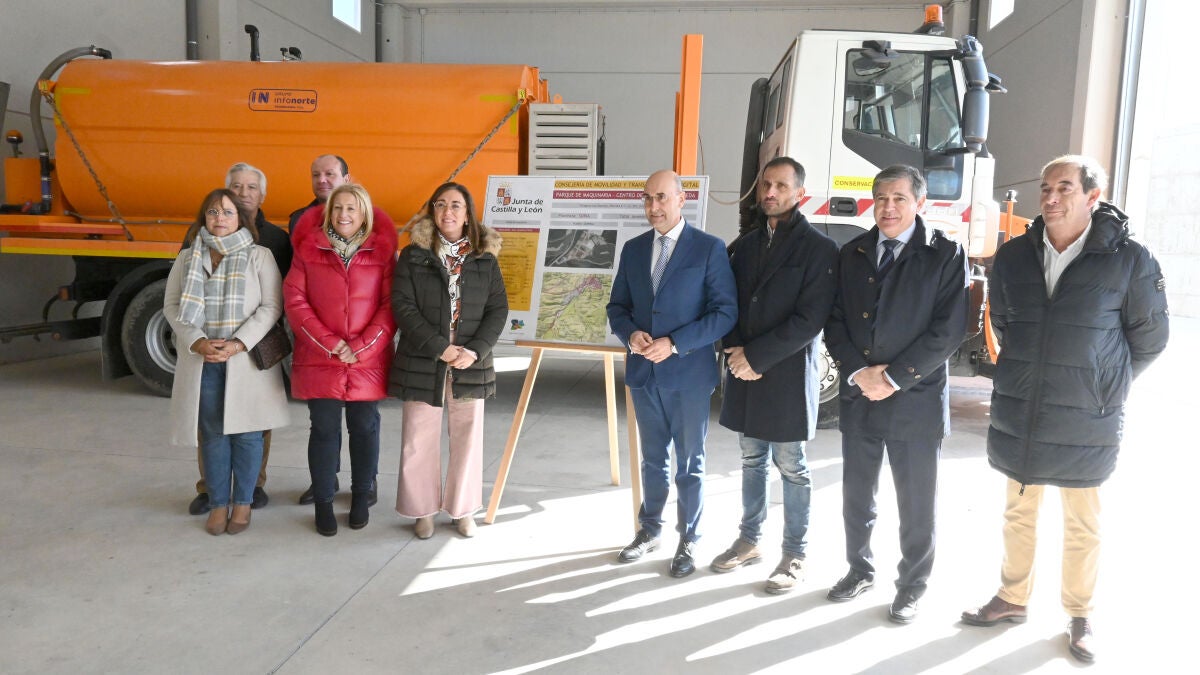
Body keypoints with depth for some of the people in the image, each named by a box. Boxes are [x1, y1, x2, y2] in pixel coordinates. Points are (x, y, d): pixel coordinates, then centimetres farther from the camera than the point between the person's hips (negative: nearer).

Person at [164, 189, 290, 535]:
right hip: (202, 361, 3)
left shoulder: (260, 256, 2)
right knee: (212, 434, 7)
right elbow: (171, 306, 7)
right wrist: (197, 342, -10)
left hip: (248, 360, -2)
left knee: (246, 433, 2)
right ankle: (218, 504, 18)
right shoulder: (187, 259, 11)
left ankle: (243, 503, 16)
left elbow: (271, 306, -5)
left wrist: (238, 344, -16)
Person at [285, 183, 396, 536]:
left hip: (368, 361, 0)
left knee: (365, 428, 8)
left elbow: (390, 305, -3)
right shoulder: (309, 249, 5)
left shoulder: (382, 251, 2)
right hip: (319, 360, 0)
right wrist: (328, 343, -11)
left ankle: (361, 496, 26)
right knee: (324, 429, 5)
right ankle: (323, 501, 19)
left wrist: (361, 347, -12)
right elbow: (294, 300, -1)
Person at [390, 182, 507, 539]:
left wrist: (475, 351, -12)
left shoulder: (485, 259, 5)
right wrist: (440, 348, -16)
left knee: (468, 438, 8)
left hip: (471, 363, 1)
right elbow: (403, 306, -7)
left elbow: (498, 309, 2)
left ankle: (463, 509, 23)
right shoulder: (413, 256, 0)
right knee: (420, 440, 6)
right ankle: (423, 509, 22)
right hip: (422, 363, -1)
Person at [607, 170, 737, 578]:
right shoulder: (633, 249, 8)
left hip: (688, 373, -4)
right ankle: (650, 530, 34)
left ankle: (689, 541, 24)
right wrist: (630, 335, -11)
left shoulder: (709, 248, -7)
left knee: (689, 463, 9)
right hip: (643, 371, 4)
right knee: (653, 458, 18)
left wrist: (674, 344, -19)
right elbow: (617, 307, 11)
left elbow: (725, 312, -11)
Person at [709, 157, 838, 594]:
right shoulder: (744, 245, 11)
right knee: (752, 460, 15)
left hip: (788, 373, -5)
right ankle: (749, 541, 29)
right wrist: (735, 351, -5)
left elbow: (810, 319, -14)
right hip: (744, 369, 5)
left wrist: (758, 356, -16)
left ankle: (794, 554, 17)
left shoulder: (818, 248, -7)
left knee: (791, 466, 4)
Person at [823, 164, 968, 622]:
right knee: (856, 495, 15)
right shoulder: (852, 254, 9)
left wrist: (895, 377, -15)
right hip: (858, 397, 4)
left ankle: (912, 586, 26)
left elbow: (949, 329, -10)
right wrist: (858, 372, -9)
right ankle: (860, 569, 34)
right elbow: (834, 322, 5)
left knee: (917, 503, 8)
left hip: (916, 400, -3)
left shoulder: (945, 255, -3)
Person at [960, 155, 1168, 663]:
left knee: (1082, 524, 11)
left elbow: (1148, 339, 3)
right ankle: (1012, 599, 34)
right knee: (1019, 513, 17)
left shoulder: (1128, 261, -9)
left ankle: (1080, 616, 29)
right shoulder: (1014, 257, 1)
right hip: (1016, 417, 3)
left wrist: (1103, 387, 8)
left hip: (1086, 425, -3)